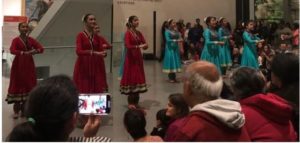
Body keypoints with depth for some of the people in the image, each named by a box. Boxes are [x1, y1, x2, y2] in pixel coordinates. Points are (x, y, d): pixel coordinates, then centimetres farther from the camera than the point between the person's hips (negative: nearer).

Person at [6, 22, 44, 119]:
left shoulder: (31, 40, 6)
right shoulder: (16, 40, -6)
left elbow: (41, 48, -2)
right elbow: (12, 50, -24)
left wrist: (35, 51, -22)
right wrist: (24, 53, -35)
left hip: (29, 65, 4)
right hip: (18, 65, -4)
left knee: (28, 85, 5)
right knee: (17, 85, -1)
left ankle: (24, 109, 17)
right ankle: (16, 111, 7)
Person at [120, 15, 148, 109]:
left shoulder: (139, 33, 11)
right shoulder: (128, 33, -9)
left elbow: (145, 44, 7)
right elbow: (127, 46, -22)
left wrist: (144, 46, -14)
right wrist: (138, 46, -27)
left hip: (138, 58, 7)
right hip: (130, 58, -7)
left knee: (138, 78, 9)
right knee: (131, 78, -3)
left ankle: (136, 101, 18)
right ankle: (130, 102, 5)